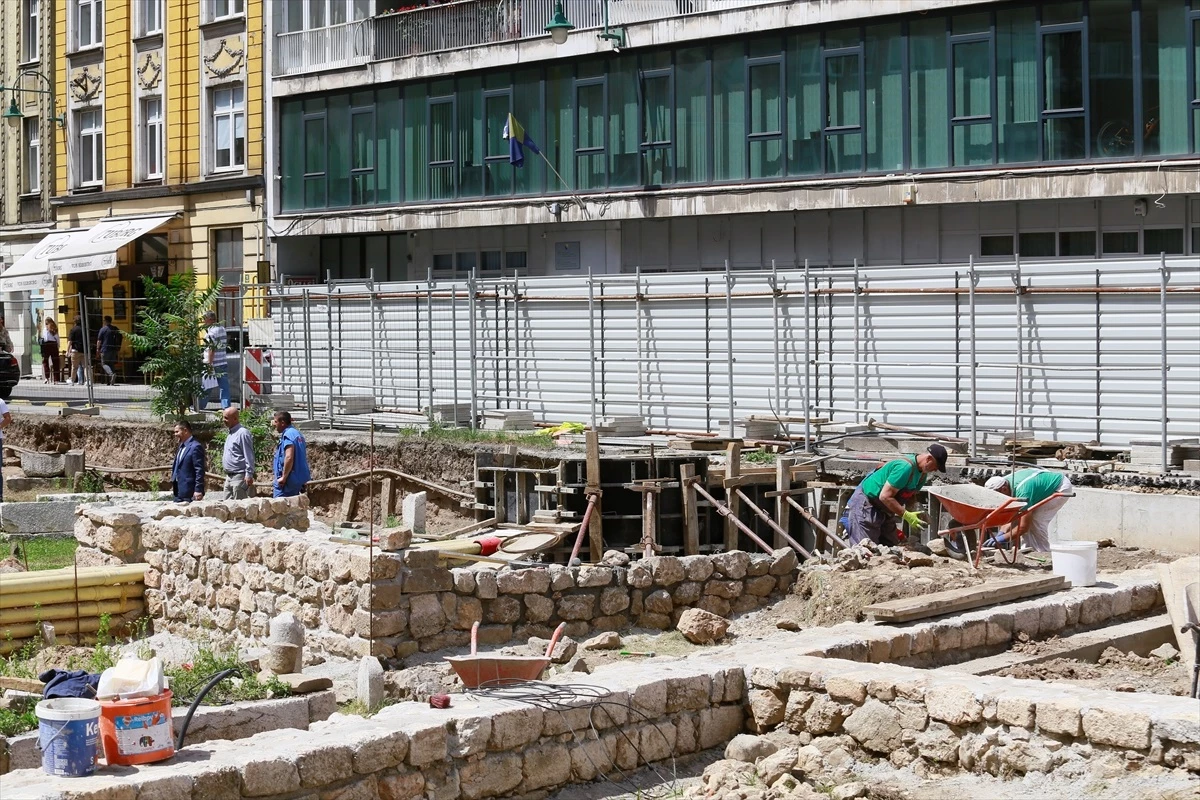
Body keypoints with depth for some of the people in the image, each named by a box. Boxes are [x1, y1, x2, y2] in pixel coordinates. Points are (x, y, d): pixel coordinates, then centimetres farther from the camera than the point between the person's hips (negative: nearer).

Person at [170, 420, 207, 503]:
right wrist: (173, 486, 19)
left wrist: (198, 490, -21)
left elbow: (200, 470, -17)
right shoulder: (181, 447, 15)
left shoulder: (195, 447, -14)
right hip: (178, 492, 9)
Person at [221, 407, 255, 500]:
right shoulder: (230, 434, 17)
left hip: (239, 477, -10)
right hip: (229, 476, 10)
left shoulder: (243, 433, -13)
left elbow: (249, 457, -16)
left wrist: (249, 475, -19)